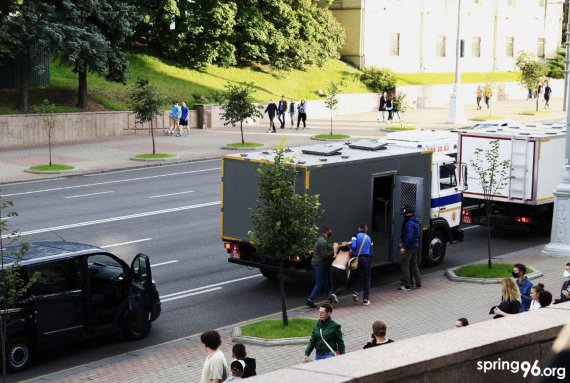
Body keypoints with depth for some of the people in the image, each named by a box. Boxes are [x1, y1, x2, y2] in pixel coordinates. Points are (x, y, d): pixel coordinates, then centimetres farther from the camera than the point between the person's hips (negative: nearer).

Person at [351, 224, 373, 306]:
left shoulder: (356, 236, -3)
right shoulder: (369, 238, 8)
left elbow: (353, 246, -17)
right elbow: (370, 251, 10)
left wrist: (351, 251, 2)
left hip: (357, 258, 0)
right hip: (366, 259, 0)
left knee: (358, 277, 19)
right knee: (367, 280, 9)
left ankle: (356, 292, -2)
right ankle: (365, 299, 7)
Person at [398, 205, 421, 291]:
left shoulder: (409, 223, -21)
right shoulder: (416, 221, 10)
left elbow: (409, 236, -27)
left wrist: (404, 246, -25)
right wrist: (402, 241, 15)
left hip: (409, 247, -10)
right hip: (415, 245, 10)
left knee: (405, 265, -3)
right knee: (414, 265, 18)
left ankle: (406, 285, -2)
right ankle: (418, 283, 22)